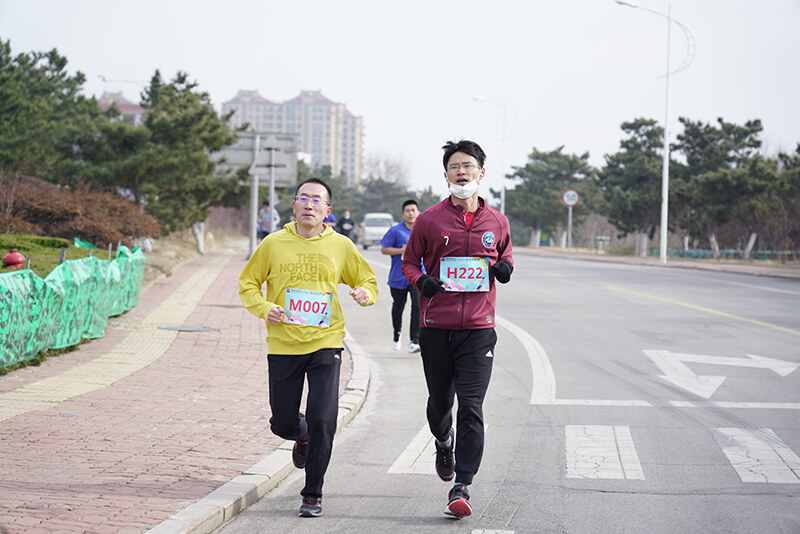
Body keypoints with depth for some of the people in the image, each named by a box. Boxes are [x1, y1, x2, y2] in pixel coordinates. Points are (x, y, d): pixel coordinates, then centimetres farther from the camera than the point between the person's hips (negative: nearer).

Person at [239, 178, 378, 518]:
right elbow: (248, 284, 9)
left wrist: (365, 293, -9)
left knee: (322, 421, -11)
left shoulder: (341, 246, 2)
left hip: (325, 343, -1)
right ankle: (303, 437, 43)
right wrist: (264, 309, -9)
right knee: (283, 423, 4)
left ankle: (313, 494, 5)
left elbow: (368, 281, 14)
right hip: (283, 346, 1)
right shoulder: (273, 244, 1)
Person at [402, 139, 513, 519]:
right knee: (440, 402, 13)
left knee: (471, 407, -9)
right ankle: (444, 444, 47)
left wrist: (505, 268, -3)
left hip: (479, 329, 0)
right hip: (437, 327, 0)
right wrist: (420, 280, -12)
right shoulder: (429, 220, 1)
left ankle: (461, 488, -8)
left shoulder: (497, 222, 6)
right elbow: (409, 261, 10)